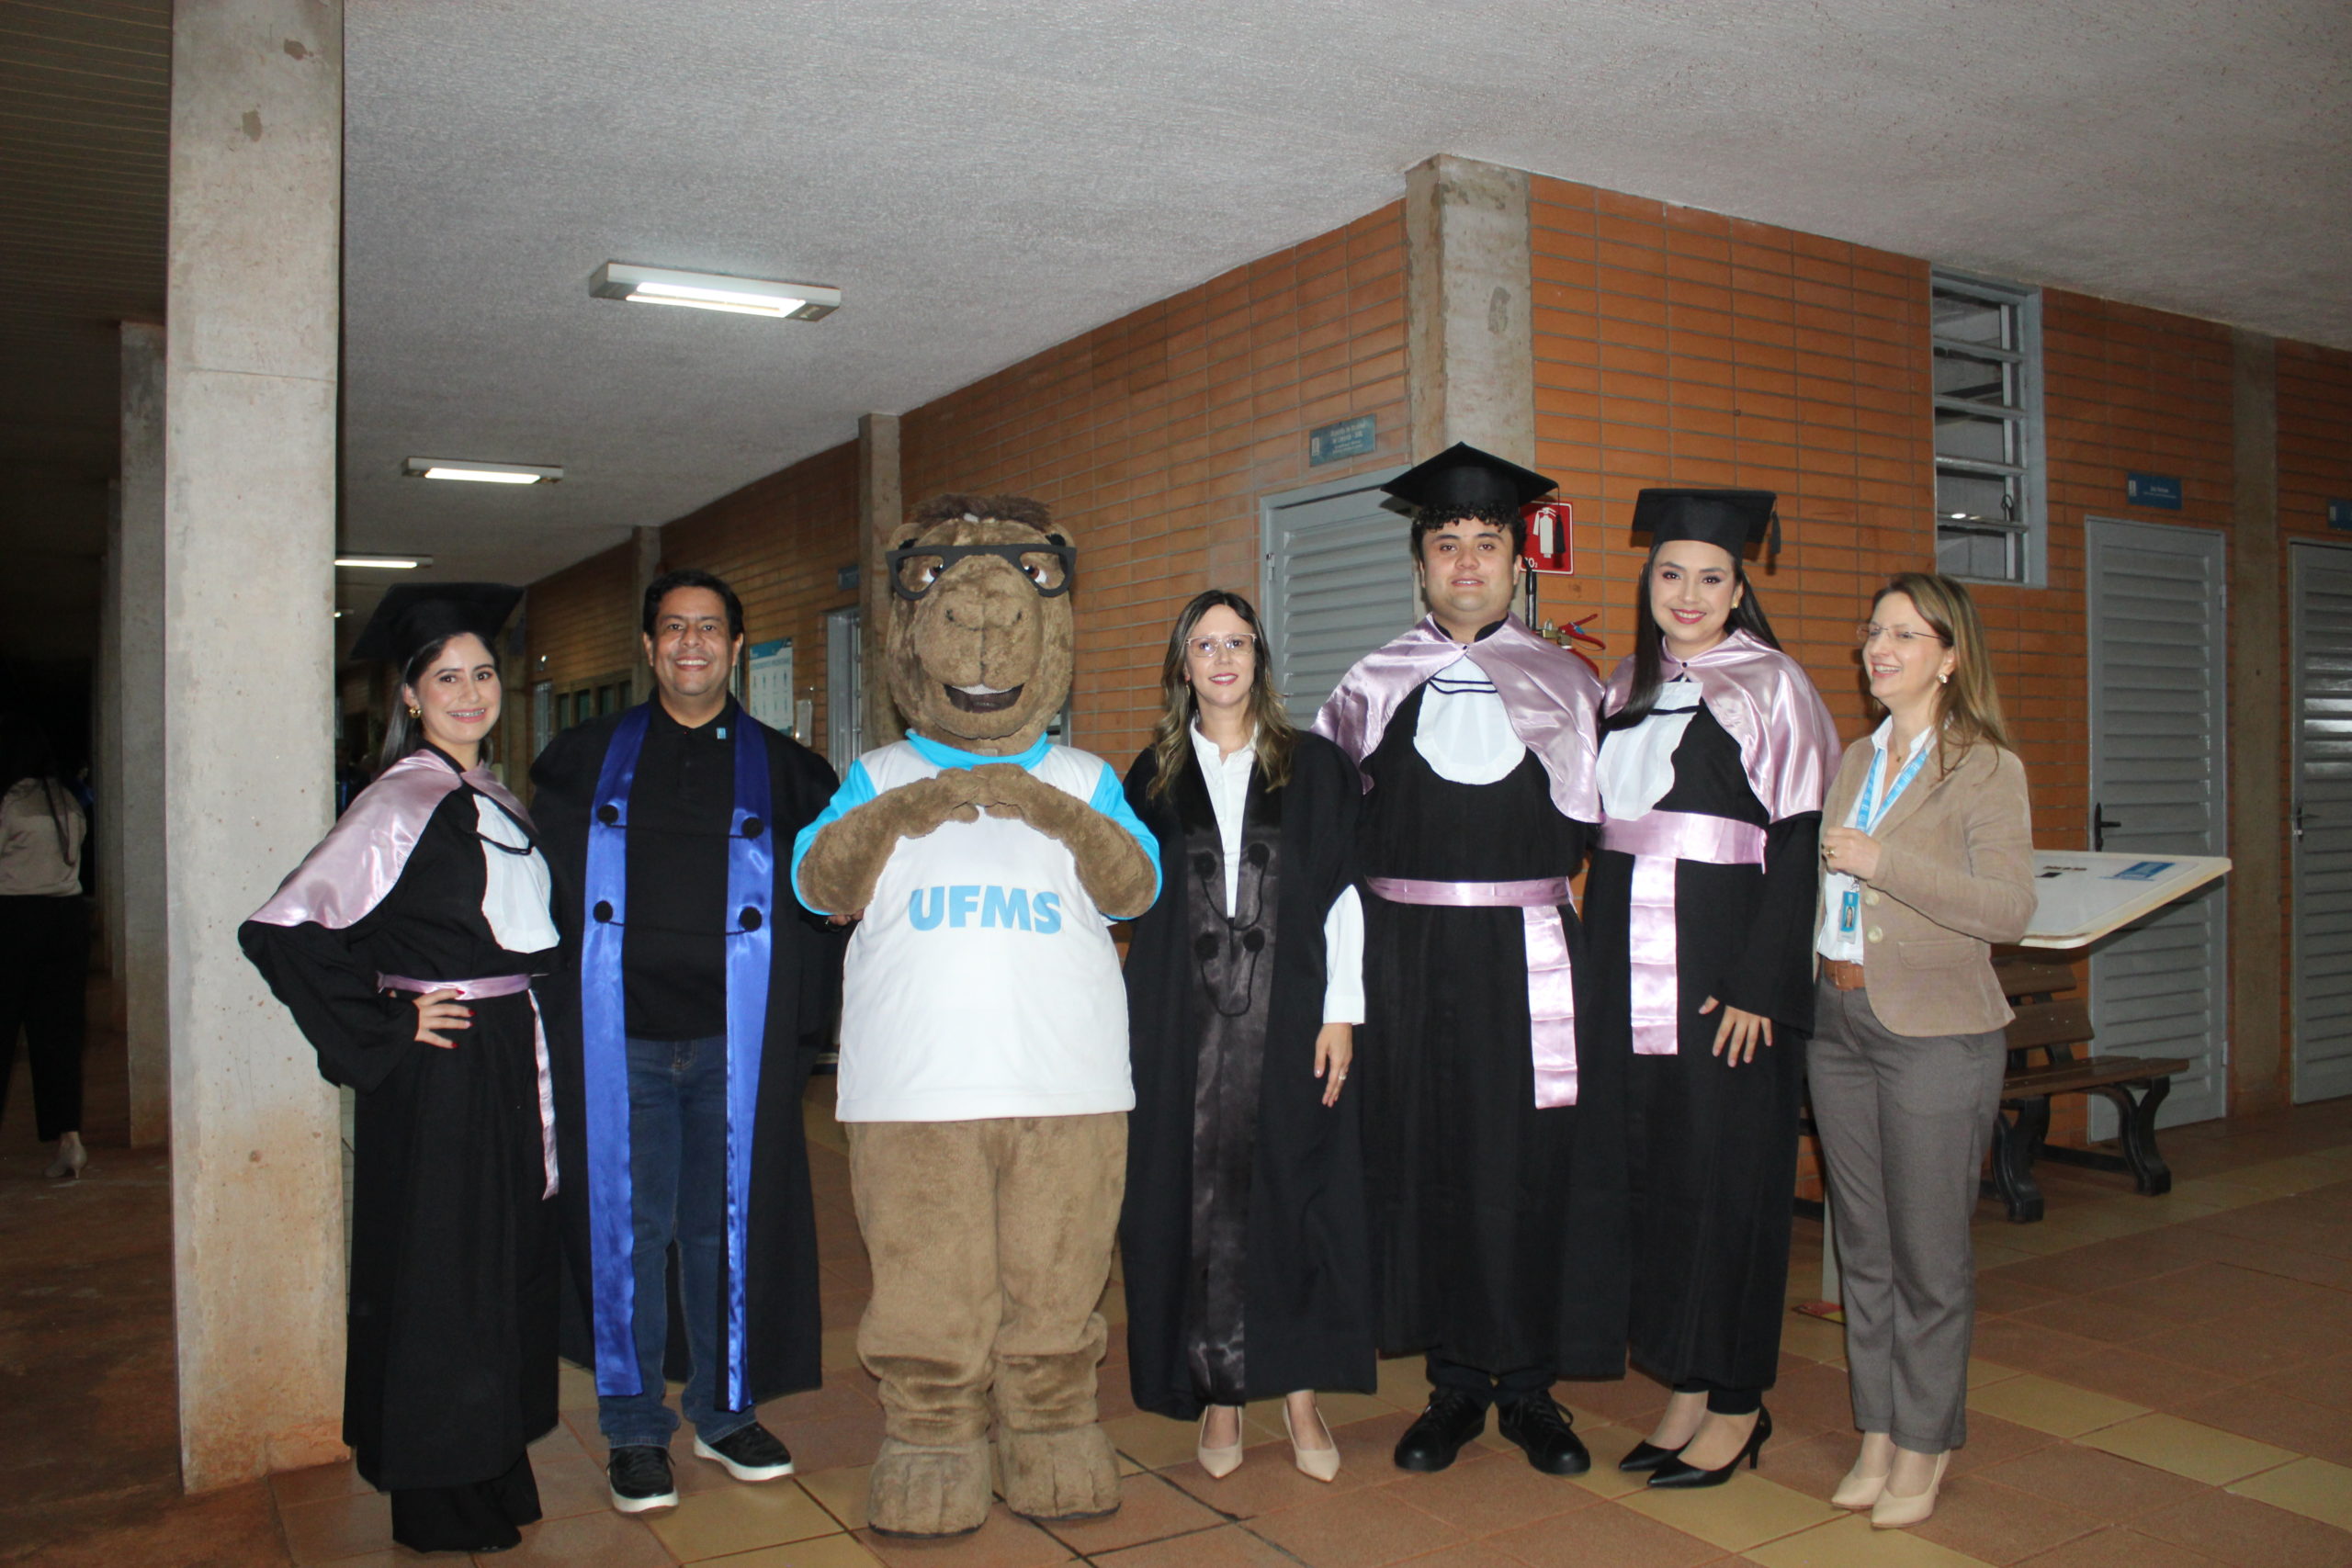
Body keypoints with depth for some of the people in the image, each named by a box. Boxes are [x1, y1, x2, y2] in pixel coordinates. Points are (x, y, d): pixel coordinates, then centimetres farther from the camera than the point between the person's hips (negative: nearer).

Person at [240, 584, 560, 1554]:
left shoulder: (493, 800, 11)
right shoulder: (403, 801, -14)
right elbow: (282, 927, -20)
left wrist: (524, 1052, 13)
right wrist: (386, 1026, -15)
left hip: (509, 1063, 8)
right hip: (437, 1072, -8)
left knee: (507, 1269, 15)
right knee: (436, 1278, 3)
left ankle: (493, 1472, 31)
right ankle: (438, 1507, 18)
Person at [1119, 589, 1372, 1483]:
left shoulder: (1315, 769, 5)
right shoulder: (1155, 777, 9)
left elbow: (1343, 893, 2)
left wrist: (1340, 1012, -6)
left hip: (1288, 1016, -1)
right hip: (1182, 1022, 1)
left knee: (1292, 1192, 1)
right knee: (1195, 1198, 3)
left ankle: (1298, 1391, 14)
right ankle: (1219, 1395, 15)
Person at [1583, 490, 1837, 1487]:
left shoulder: (1771, 688, -5)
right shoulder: (1622, 693, 12)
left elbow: (1798, 844, -10)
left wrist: (1757, 986, -16)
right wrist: (1597, 971, 8)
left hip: (1729, 976, -5)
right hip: (1632, 979, 6)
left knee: (1726, 1176, 1)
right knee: (1650, 1171, 9)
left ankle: (1737, 1402, 16)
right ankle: (1687, 1387, 23)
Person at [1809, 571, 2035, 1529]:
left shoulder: (1986, 768, -7)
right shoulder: (1855, 761, 13)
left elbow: (2009, 910, -16)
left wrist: (1882, 862, -20)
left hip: (1936, 1031, -6)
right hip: (1839, 1020, 6)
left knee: (1929, 1252, 4)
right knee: (1863, 1245, 12)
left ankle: (1924, 1448, 19)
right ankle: (1876, 1434, 24)